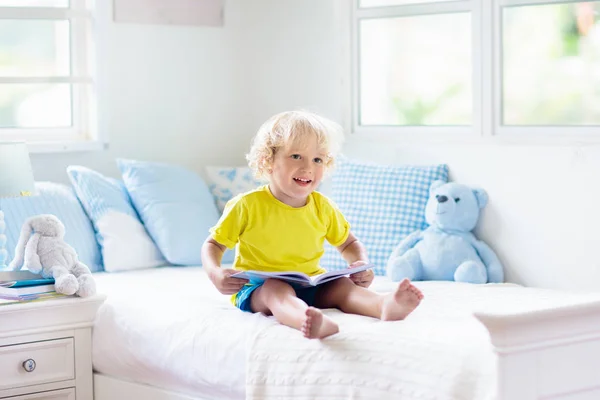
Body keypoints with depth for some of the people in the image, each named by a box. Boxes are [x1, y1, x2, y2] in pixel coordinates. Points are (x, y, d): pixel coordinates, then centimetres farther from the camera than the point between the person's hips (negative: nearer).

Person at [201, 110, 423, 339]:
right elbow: (214, 245, 2)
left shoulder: (322, 208, 5)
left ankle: (385, 305, -54)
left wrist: (362, 265, -3)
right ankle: (312, 322, -71)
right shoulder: (247, 206, -7)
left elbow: (349, 244, 20)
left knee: (341, 285, -23)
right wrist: (215, 274, -20)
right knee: (277, 290, -37)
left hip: (309, 288, 5)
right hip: (258, 288, -5)